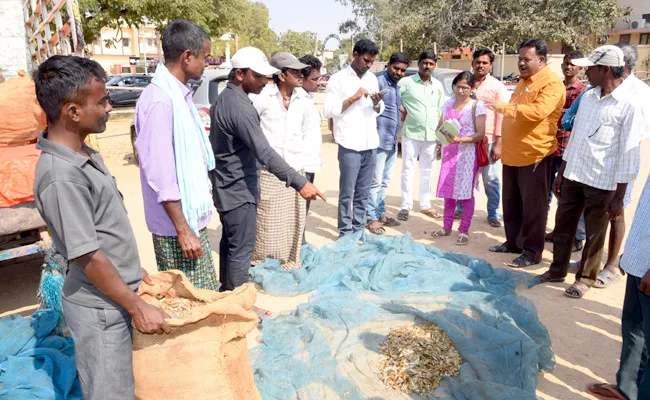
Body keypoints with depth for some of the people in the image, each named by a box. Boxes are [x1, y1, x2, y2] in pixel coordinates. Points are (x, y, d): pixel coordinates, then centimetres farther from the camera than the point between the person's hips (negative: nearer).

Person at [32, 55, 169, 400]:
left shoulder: (83, 154, 2)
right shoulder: (62, 176, -26)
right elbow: (87, 256, -23)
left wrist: (133, 269, 18)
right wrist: (138, 307, -16)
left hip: (113, 297, 8)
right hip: (100, 307, -8)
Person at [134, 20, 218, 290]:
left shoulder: (179, 94, 8)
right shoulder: (160, 101, -21)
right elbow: (160, 176, -23)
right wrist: (183, 230, -20)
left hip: (190, 216, 9)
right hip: (178, 223, -9)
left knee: (202, 298, 18)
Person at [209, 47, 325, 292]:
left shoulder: (223, 99, 9)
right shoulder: (241, 107, -23)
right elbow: (265, 153, -31)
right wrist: (299, 183, -33)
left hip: (226, 187, 10)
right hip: (239, 190, -10)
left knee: (229, 242, 19)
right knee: (241, 250, -2)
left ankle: (226, 292, 32)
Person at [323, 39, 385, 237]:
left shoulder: (372, 78, 14)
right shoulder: (338, 79, -4)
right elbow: (328, 111, -10)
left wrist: (377, 103, -1)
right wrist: (354, 97, -14)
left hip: (370, 144, 6)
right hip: (350, 145, -6)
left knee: (363, 193, 11)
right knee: (347, 193, 1)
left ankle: (359, 231, 21)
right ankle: (346, 234, 10)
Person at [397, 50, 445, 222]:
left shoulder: (438, 85, 10)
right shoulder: (406, 82, -4)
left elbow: (441, 112, 13)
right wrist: (402, 111, -12)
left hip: (431, 136, 4)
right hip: (411, 134, -4)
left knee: (427, 172, 12)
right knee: (408, 170, 1)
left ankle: (425, 204, 23)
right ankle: (406, 206, 9)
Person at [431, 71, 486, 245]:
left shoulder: (477, 106, -5)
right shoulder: (448, 105, 10)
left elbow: (480, 134, -10)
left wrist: (460, 139, -24)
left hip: (467, 153, -5)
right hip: (448, 152, 5)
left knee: (465, 192, -2)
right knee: (448, 190, 8)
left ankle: (464, 231, 6)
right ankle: (447, 227, 20)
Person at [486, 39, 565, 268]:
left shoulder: (551, 83, -12)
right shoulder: (523, 81, 17)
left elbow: (537, 111, -28)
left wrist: (503, 107, -27)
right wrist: (502, 144, 20)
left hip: (534, 154, -9)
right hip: (512, 153, 9)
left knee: (533, 206, 1)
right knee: (511, 203, 15)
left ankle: (532, 252, 11)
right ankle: (513, 242, 28)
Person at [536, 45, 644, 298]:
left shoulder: (629, 105, -12)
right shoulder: (588, 97, 7)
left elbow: (628, 154, -12)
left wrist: (619, 196, -12)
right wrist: (561, 174, 14)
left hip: (602, 183, -6)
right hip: (573, 176, 6)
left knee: (594, 234, 9)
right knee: (563, 226, 14)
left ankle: (585, 278, 27)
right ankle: (557, 270, 31)